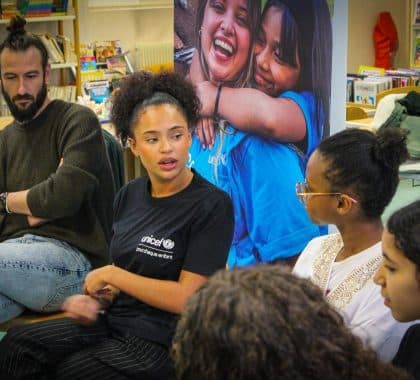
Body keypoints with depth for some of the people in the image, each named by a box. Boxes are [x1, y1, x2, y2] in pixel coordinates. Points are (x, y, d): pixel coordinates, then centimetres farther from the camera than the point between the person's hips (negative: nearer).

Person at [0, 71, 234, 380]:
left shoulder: (212, 205, -14)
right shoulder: (129, 195, 7)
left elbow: (185, 298, -18)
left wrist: (111, 275, -10)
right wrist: (95, 299, -5)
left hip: (163, 342, -6)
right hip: (114, 321, 6)